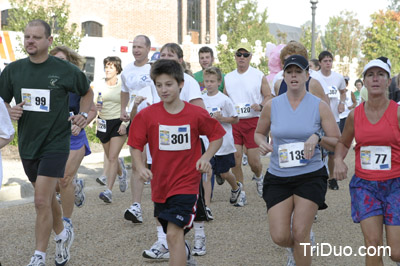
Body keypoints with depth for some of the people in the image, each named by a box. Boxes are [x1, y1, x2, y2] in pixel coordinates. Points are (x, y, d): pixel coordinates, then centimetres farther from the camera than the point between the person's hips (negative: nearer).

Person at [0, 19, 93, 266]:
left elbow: (88, 92, 10)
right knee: (47, 197, 20)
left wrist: (83, 114, -6)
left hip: (55, 144, -5)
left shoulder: (65, 70, -8)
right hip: (27, 144, 5)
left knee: (42, 201, -12)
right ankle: (63, 235, 45)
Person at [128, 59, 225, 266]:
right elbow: (136, 146, 0)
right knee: (174, 234, 21)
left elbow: (217, 136, 5)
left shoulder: (197, 114, -9)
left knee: (174, 233, -18)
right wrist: (140, 167, -18)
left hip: (186, 183, -3)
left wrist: (205, 157, -12)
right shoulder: (147, 115, -6)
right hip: (160, 184, 3)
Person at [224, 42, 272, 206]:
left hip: (253, 121, -3)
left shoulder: (259, 76, 0)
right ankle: (241, 194, 6)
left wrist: (260, 106, -17)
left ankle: (258, 177, 32)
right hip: (233, 122, 3)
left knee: (254, 160, -4)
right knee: (235, 157, -4)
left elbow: (268, 96, 2)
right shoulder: (228, 78, 11)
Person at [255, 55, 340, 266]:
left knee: (300, 234, -13)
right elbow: (259, 132, 18)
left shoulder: (319, 106, -2)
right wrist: (262, 143, -6)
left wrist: (318, 138, -20)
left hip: (311, 175, -2)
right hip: (278, 177, 2)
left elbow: (338, 143, -1)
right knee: (280, 237, -6)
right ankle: (296, 248, 32)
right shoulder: (272, 106, 2)